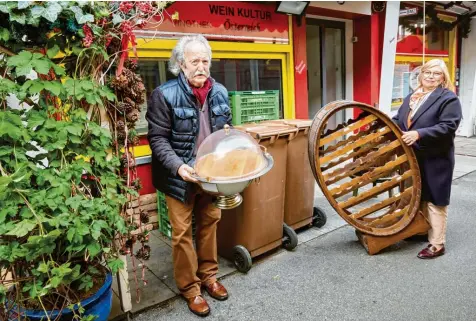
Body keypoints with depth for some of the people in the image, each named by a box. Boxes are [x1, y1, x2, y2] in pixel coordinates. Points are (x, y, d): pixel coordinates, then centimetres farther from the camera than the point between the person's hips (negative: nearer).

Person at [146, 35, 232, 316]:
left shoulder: (219, 92, 3)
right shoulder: (165, 94, -13)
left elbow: (227, 129, 13)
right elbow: (158, 138, -14)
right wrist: (178, 166, -28)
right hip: (181, 175, -5)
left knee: (210, 223, 17)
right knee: (183, 232, 7)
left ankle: (208, 275, 38)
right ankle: (189, 288, 26)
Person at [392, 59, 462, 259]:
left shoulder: (448, 98, -8)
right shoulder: (411, 97, 13)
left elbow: (448, 126, -19)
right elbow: (398, 121, 16)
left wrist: (419, 134, -28)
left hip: (435, 160, -7)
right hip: (412, 158, 7)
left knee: (434, 201, 1)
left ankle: (437, 244, 12)